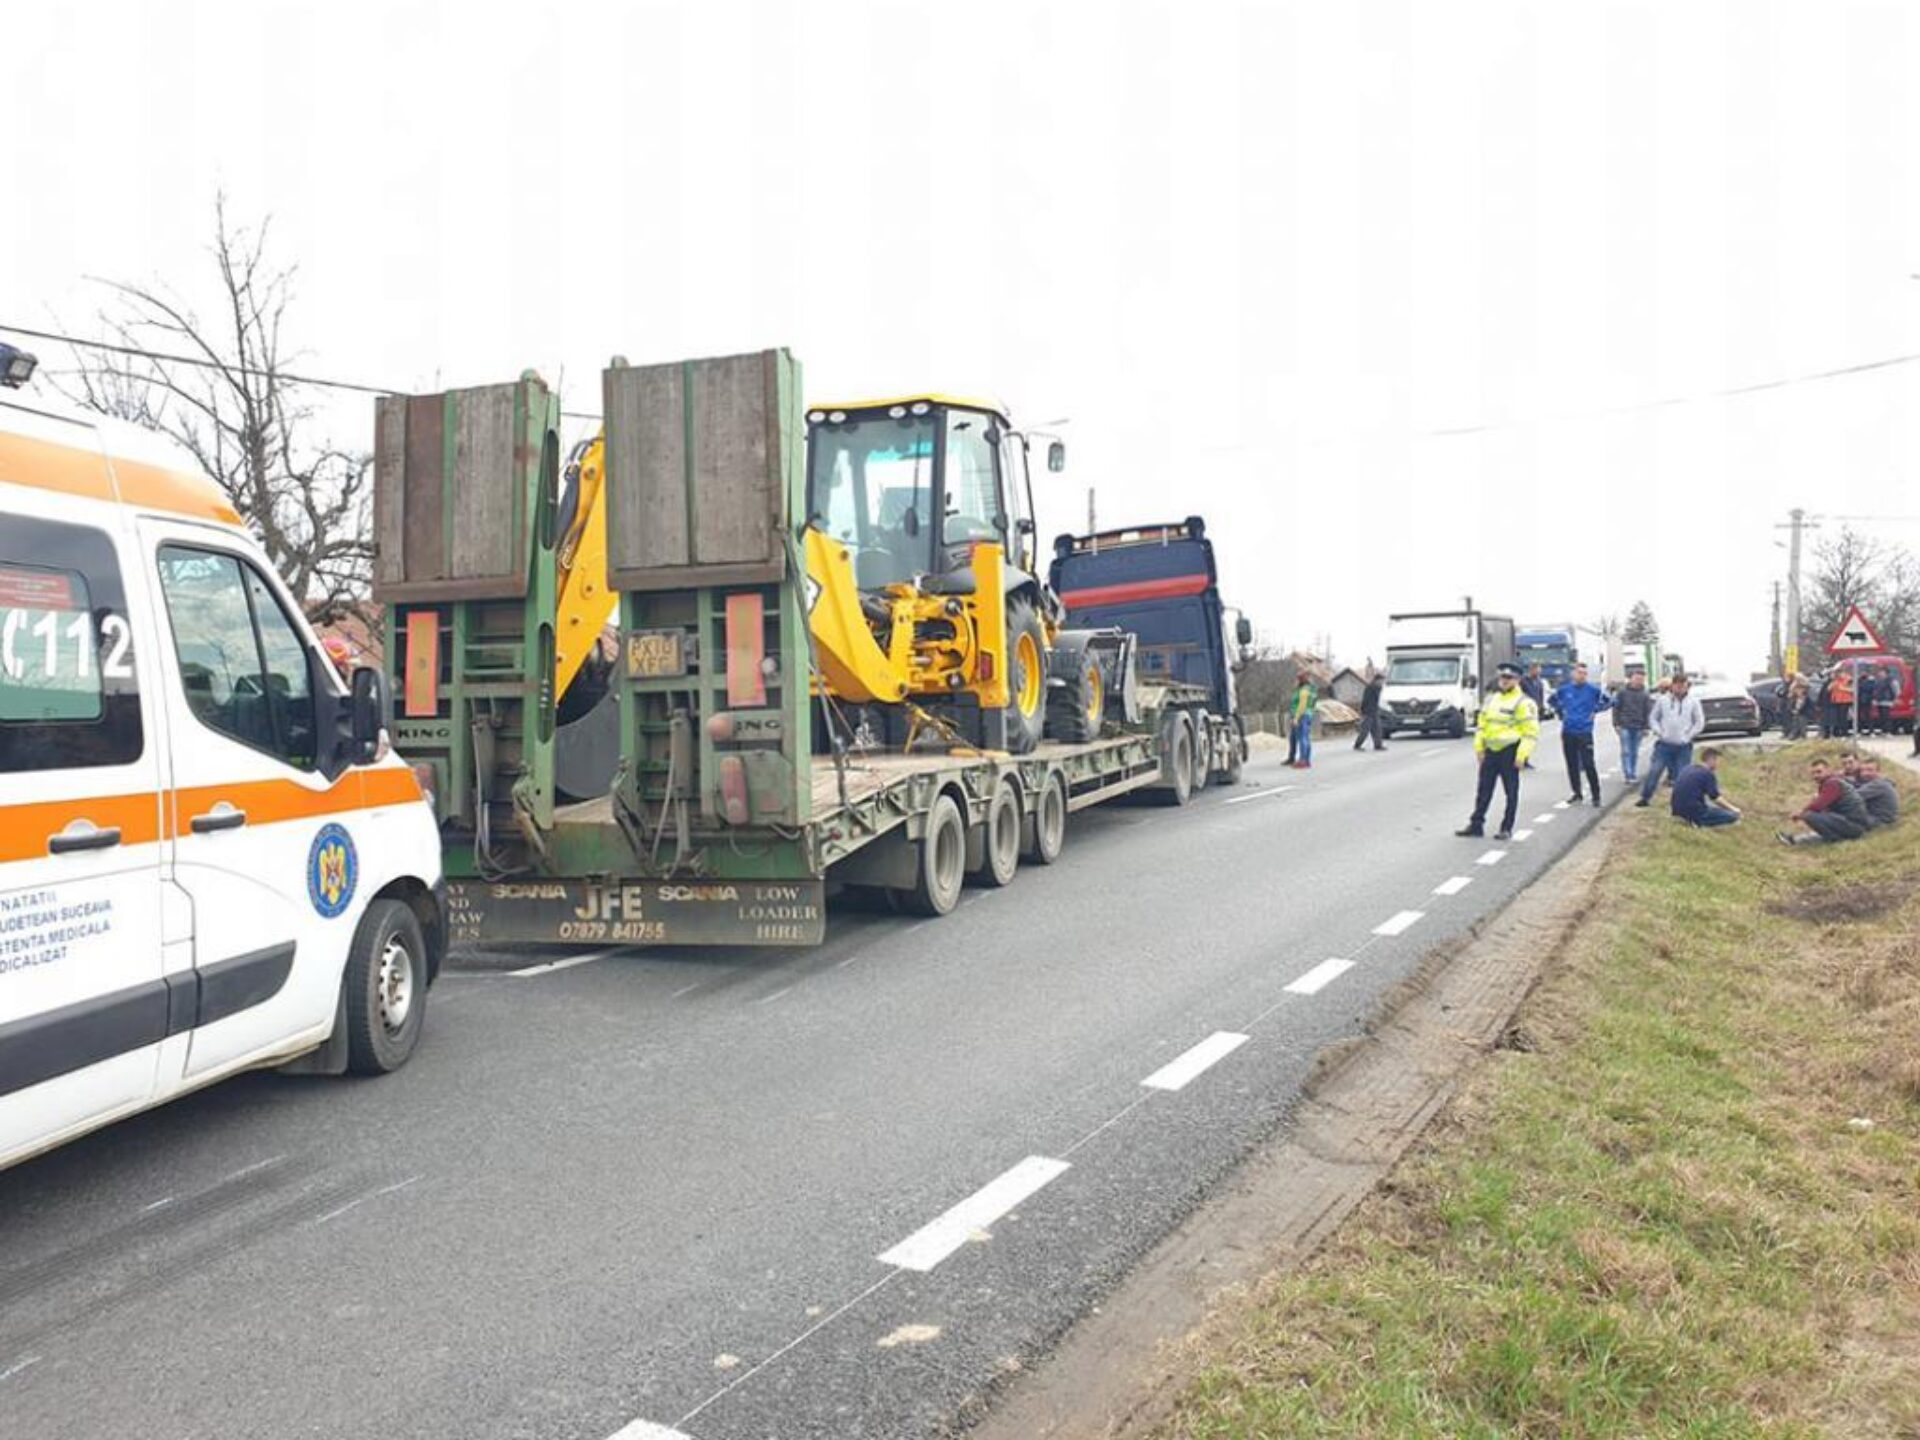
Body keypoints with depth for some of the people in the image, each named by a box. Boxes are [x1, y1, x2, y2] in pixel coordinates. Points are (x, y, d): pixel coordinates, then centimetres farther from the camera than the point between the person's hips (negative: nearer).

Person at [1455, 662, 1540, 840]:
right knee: (1483, 791, 8)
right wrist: (1479, 748, 11)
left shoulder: (1523, 703, -8)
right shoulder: (1490, 700, 13)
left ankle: (1507, 829, 10)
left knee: (1511, 792, 3)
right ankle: (1476, 825, 13)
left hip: (1509, 752, -6)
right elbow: (1481, 725, 18)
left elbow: (1531, 733, -12)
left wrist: (1521, 755, -18)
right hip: (1490, 751, 6)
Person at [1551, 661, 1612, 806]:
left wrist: (1595, 710, -2)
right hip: (1567, 732, 4)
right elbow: (1553, 700, 23)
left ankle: (1596, 795, 1)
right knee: (1572, 765, 10)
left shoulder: (1593, 690, -5)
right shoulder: (1564, 689, 4)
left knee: (1588, 765, -8)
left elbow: (1609, 701, 2)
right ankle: (1577, 793, 21)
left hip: (1585, 733, -4)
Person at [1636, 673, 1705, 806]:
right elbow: (1653, 718, 8)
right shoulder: (1662, 700, 1)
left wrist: (1688, 735, -3)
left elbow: (1700, 722, 6)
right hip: (1664, 744, 0)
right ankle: (1645, 797, 6)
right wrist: (1659, 732, -4)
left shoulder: (1693, 702, 1)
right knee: (1654, 771, -3)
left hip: (1684, 746, 0)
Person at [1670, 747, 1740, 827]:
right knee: (1733, 815, -1)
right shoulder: (1708, 773, -8)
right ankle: (1699, 822, -10)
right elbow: (1715, 797, -10)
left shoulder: (1688, 769, 15)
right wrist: (1733, 808, 4)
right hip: (1694, 812, -8)